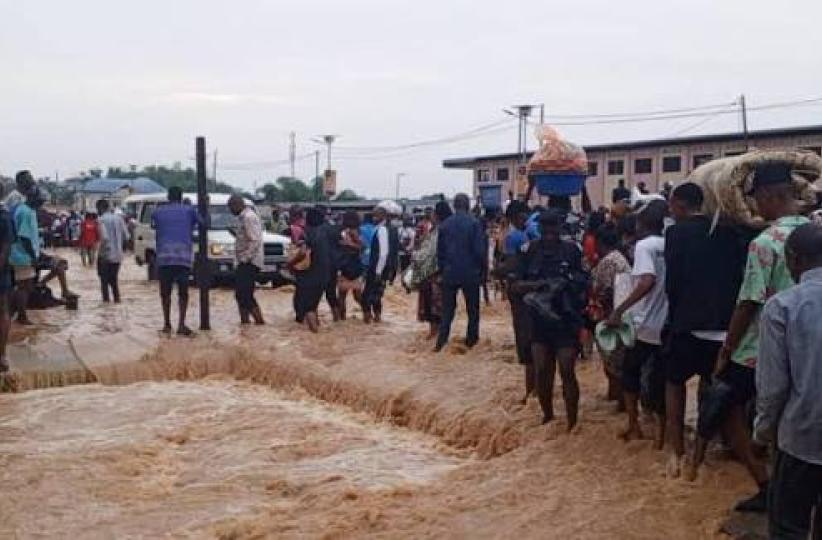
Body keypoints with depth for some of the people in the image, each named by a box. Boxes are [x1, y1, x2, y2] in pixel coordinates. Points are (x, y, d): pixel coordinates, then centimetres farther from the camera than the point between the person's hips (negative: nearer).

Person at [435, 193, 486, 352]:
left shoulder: (445, 224, 1)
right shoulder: (474, 223, -10)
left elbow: (440, 250, 5)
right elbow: (480, 250, -10)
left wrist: (442, 268, 15)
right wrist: (480, 269, 3)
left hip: (449, 273, 3)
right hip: (470, 273, -3)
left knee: (447, 309, 9)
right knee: (473, 308, 11)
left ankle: (441, 340, 3)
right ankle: (471, 339, 15)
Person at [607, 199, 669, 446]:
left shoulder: (644, 245, -10)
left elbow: (647, 281, -24)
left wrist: (619, 310, -23)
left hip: (644, 323, -5)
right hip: (666, 324, 5)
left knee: (630, 371, 14)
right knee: (659, 378, 10)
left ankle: (634, 426, 14)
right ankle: (661, 431, 9)